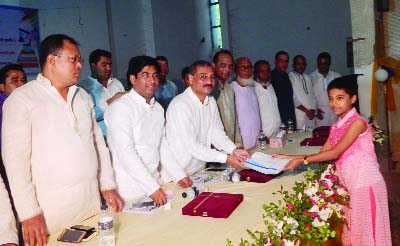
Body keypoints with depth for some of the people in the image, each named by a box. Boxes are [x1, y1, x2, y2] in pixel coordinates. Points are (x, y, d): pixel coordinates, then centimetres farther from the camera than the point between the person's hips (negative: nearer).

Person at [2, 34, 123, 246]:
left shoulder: (83, 96, 12)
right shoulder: (21, 99, -6)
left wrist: (108, 185, 10)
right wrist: (29, 213, -13)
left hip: (92, 201, 5)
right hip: (52, 210, -5)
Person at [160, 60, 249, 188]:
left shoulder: (211, 102, 5)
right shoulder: (180, 105, -21)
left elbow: (217, 133, 2)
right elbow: (190, 145, -24)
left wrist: (234, 150, -15)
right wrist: (226, 158, -24)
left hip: (200, 170, 7)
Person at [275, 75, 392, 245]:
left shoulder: (357, 122, -16)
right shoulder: (336, 127, 8)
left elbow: (335, 153, -21)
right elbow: (322, 154, 5)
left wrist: (302, 160, -20)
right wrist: (290, 157, -1)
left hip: (365, 184, -7)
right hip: (348, 185, 7)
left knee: (365, 231, 6)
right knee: (351, 231, 16)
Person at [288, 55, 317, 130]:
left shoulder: (308, 78, 19)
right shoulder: (290, 77, -3)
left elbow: (312, 96, 17)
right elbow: (292, 98, -9)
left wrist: (313, 110, 0)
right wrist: (306, 110, -8)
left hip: (311, 115, 6)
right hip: (299, 115, -6)